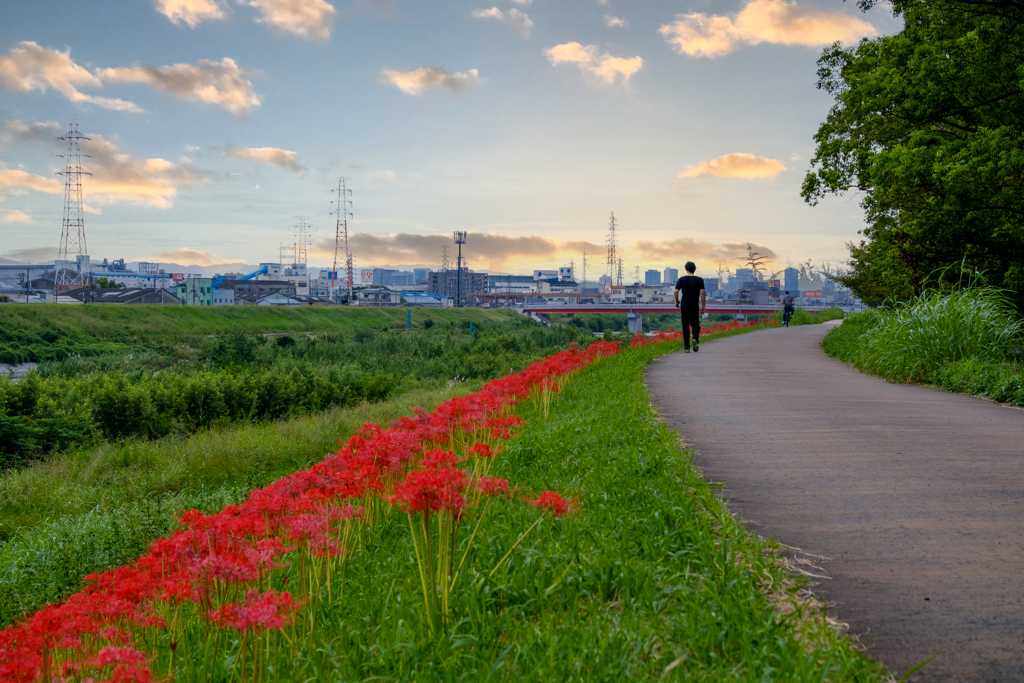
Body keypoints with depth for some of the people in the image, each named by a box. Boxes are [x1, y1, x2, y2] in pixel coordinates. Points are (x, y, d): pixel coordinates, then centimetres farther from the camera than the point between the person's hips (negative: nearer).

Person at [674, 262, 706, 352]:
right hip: (695, 306, 0)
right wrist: (703, 305, -4)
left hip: (684, 305, 0)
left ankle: (686, 347, 2)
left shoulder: (681, 279, 0)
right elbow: (702, 292, -9)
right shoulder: (699, 280, 0)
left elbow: (676, 291, -8)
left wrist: (677, 301, 8)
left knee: (685, 326, 7)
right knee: (695, 324, 13)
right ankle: (695, 338, -17)